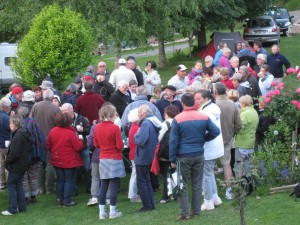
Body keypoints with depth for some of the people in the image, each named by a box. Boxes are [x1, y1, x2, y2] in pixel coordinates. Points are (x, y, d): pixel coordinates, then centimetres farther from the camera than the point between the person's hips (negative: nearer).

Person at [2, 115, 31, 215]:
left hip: (15, 166, -9)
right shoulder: (24, 134, 8)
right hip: (23, 165, 9)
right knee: (19, 185, 16)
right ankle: (22, 207, 20)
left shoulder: (18, 136, -22)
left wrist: (7, 161, -9)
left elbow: (14, 153, -26)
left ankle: (12, 209, 2)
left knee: (11, 185, 0)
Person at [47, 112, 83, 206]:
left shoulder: (52, 131, -3)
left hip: (57, 161, 5)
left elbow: (48, 146, 5)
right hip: (69, 161, -5)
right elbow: (78, 147, -17)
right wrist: (80, 141, 4)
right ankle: (67, 200, 3)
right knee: (69, 180, 4)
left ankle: (59, 199, 19)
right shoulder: (71, 133, -19)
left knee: (60, 180, 16)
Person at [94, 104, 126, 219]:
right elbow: (120, 146, -15)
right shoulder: (115, 128, -16)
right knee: (114, 186, 0)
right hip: (115, 160, -5)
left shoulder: (97, 127, 1)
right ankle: (112, 212, 2)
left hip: (103, 159, 5)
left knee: (103, 186, 9)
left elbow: (96, 144, 10)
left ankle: (102, 212, 9)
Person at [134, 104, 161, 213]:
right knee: (146, 180, 18)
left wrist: (135, 137, -6)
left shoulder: (146, 124, -21)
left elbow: (141, 141, -28)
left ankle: (147, 205, 0)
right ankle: (151, 204, 20)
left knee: (141, 182, -2)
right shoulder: (154, 122, 10)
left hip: (142, 158, -10)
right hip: (150, 157, 10)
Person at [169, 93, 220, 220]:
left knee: (182, 185, 3)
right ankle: (196, 211, 16)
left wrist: (172, 159, -2)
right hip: (199, 155, 3)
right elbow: (216, 131, -2)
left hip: (184, 156, -3)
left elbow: (173, 141, -8)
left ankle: (184, 213, 0)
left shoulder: (177, 119, -9)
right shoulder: (204, 117, -1)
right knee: (197, 184, 12)